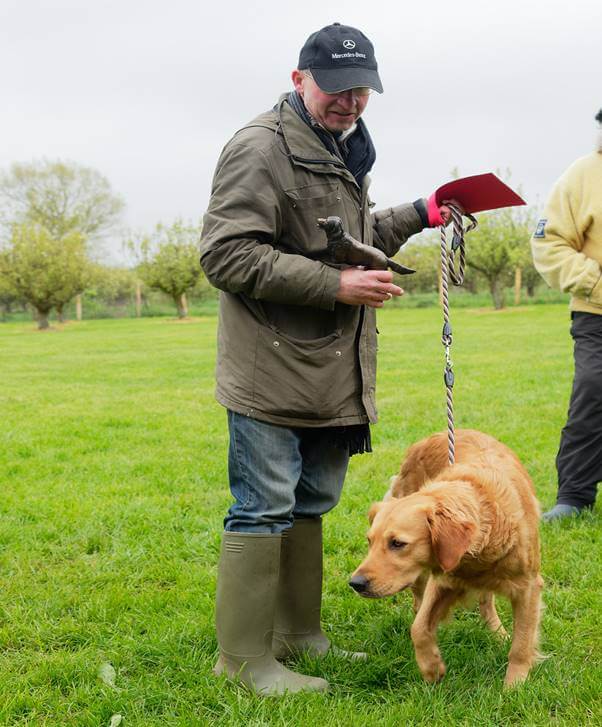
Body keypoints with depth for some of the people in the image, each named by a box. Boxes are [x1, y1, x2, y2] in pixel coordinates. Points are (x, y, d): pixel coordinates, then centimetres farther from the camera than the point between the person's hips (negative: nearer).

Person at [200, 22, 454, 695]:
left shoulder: (341, 149, 19)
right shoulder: (262, 147, -12)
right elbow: (225, 254, -20)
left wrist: (417, 215, 19)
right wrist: (336, 284, -22)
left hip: (330, 373, 10)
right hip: (272, 370, -9)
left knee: (309, 506, 16)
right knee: (263, 511, -4)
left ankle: (298, 634, 29)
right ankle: (243, 657, 6)